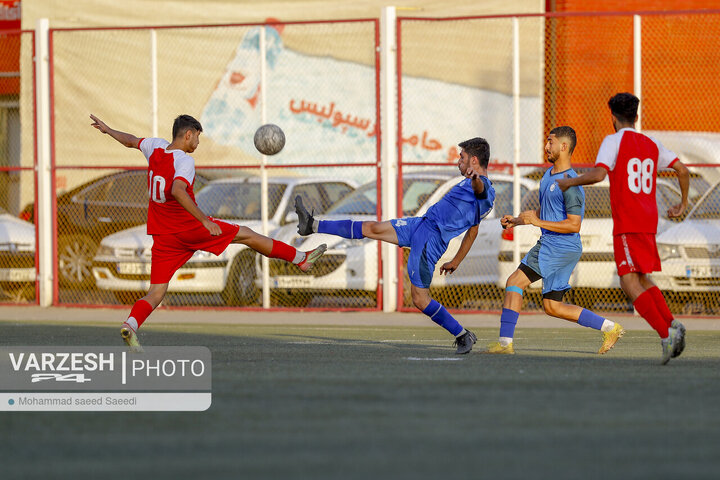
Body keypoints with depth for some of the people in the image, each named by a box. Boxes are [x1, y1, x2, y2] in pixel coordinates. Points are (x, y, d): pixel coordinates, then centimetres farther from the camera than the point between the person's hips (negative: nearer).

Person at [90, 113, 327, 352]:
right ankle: (300, 258, 21)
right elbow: (177, 191, -35)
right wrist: (204, 220, -35)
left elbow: (131, 140, 25)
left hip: (163, 237, 6)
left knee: (156, 293, 2)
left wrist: (107, 130, 45)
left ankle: (131, 323, -25)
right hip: (190, 229, -6)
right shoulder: (184, 161, -17)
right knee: (246, 234, 11)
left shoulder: (156, 147, 5)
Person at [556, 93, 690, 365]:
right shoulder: (651, 145, 15)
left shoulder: (614, 141, -5)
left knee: (630, 283, -9)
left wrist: (568, 182, -5)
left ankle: (665, 334, -23)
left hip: (627, 224, -7)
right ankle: (672, 324, -1)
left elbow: (598, 174, -19)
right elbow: (682, 170, 13)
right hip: (649, 222, 7)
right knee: (642, 280, 19)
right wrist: (683, 204, 26)